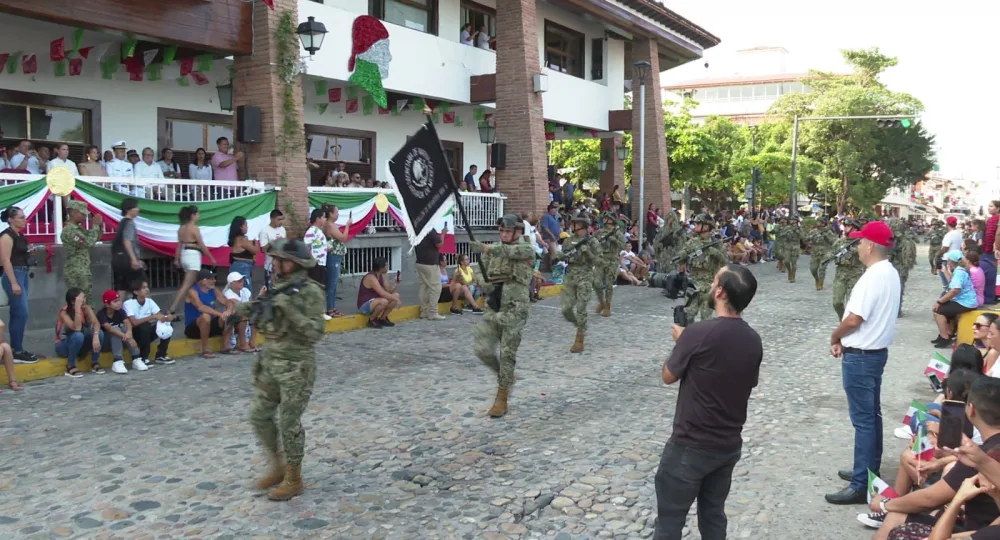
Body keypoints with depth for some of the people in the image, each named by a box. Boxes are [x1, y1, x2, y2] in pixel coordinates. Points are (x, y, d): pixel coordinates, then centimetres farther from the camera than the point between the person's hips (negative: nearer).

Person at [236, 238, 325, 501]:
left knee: (289, 423, 0)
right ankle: (277, 467, 29)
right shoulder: (275, 287, 7)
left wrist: (290, 309, -29)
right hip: (269, 362, 7)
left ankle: (293, 479, 15)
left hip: (296, 367, -7)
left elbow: (315, 332, -21)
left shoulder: (310, 292, -14)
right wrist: (246, 309, 0)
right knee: (259, 416, 11)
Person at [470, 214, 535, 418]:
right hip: (493, 309, 5)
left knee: (507, 354, -3)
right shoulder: (493, 250, 12)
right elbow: (483, 274, 16)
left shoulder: (526, 249, -5)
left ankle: (501, 398, 8)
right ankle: (505, 377, 22)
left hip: (514, 311, -5)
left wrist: (486, 248, -43)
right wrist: (484, 284, -8)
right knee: (482, 349, -5)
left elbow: (511, 252, -28)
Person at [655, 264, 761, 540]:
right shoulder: (754, 340, -2)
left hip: (690, 446, -6)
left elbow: (669, 376, -7)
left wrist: (681, 340, 11)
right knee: (713, 515, 20)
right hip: (730, 445, 6)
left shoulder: (698, 333, -22)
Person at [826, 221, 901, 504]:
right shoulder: (891, 273, 8)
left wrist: (835, 337, -4)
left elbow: (854, 319, -24)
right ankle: (870, 471, 30)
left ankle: (861, 485, 1)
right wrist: (844, 339, 6)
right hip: (876, 351, 10)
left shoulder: (872, 277, -23)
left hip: (860, 356, -10)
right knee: (872, 415, 18)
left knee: (863, 419, -5)